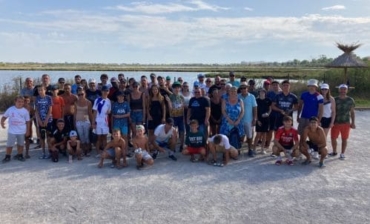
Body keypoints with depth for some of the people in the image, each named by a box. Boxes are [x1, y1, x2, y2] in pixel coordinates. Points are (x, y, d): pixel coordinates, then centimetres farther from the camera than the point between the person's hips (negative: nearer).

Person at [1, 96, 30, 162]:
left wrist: (27, 131, 1)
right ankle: (7, 156, 20)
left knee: (21, 144, 13)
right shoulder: (10, 109, -5)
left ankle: (19, 155, 28)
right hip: (12, 131, -1)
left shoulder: (25, 111, -3)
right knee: (9, 144, 6)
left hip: (22, 131, 1)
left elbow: (28, 121, 2)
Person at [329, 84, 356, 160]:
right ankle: (334, 152, 24)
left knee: (344, 139, 6)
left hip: (346, 123, 0)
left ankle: (342, 154, 17)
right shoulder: (335, 99, 0)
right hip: (336, 122, 0)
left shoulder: (350, 100, 2)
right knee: (333, 138, 4)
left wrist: (353, 122, 2)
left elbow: (352, 112, 6)